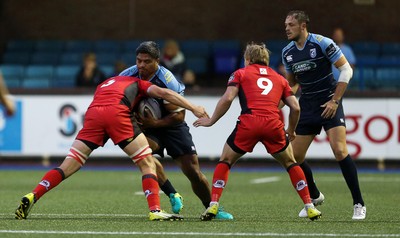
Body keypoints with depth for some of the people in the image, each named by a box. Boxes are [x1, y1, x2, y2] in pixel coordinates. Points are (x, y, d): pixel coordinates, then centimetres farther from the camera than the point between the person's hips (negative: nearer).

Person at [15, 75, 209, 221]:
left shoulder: (104, 84, 42)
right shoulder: (136, 83, 29)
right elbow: (163, 93, 15)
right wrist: (193, 108, 14)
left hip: (93, 114, 4)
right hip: (117, 112, -4)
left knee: (68, 166, 6)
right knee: (147, 163, 6)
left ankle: (31, 198, -6)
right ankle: (155, 210, -8)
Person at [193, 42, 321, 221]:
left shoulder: (241, 73, 19)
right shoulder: (279, 78, 27)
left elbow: (227, 99, 4)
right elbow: (295, 107, 18)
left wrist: (211, 121, 13)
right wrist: (291, 131, 32)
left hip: (248, 123, -2)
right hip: (273, 124, 2)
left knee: (225, 162, 18)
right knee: (290, 163, 23)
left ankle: (213, 206, 3)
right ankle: (310, 207, 15)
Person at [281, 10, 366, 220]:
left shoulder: (322, 43, -14)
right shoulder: (287, 52, 4)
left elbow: (346, 70, -11)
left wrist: (335, 101, -16)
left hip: (328, 103, -6)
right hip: (307, 106, 6)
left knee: (339, 150, -21)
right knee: (294, 157, 2)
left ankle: (359, 204, -11)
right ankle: (315, 197, 26)